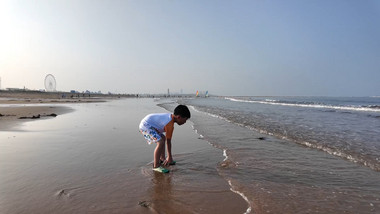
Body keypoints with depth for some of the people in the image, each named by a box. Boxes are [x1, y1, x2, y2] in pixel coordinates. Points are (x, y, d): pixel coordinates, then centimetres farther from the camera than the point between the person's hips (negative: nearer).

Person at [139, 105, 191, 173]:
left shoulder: (170, 116, 6)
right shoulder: (170, 124, -22)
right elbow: (168, 141, -15)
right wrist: (169, 157, -4)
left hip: (147, 123, 11)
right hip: (145, 126, -11)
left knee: (163, 138, 21)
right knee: (160, 142, -20)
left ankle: (162, 158, 33)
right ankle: (156, 166, -10)